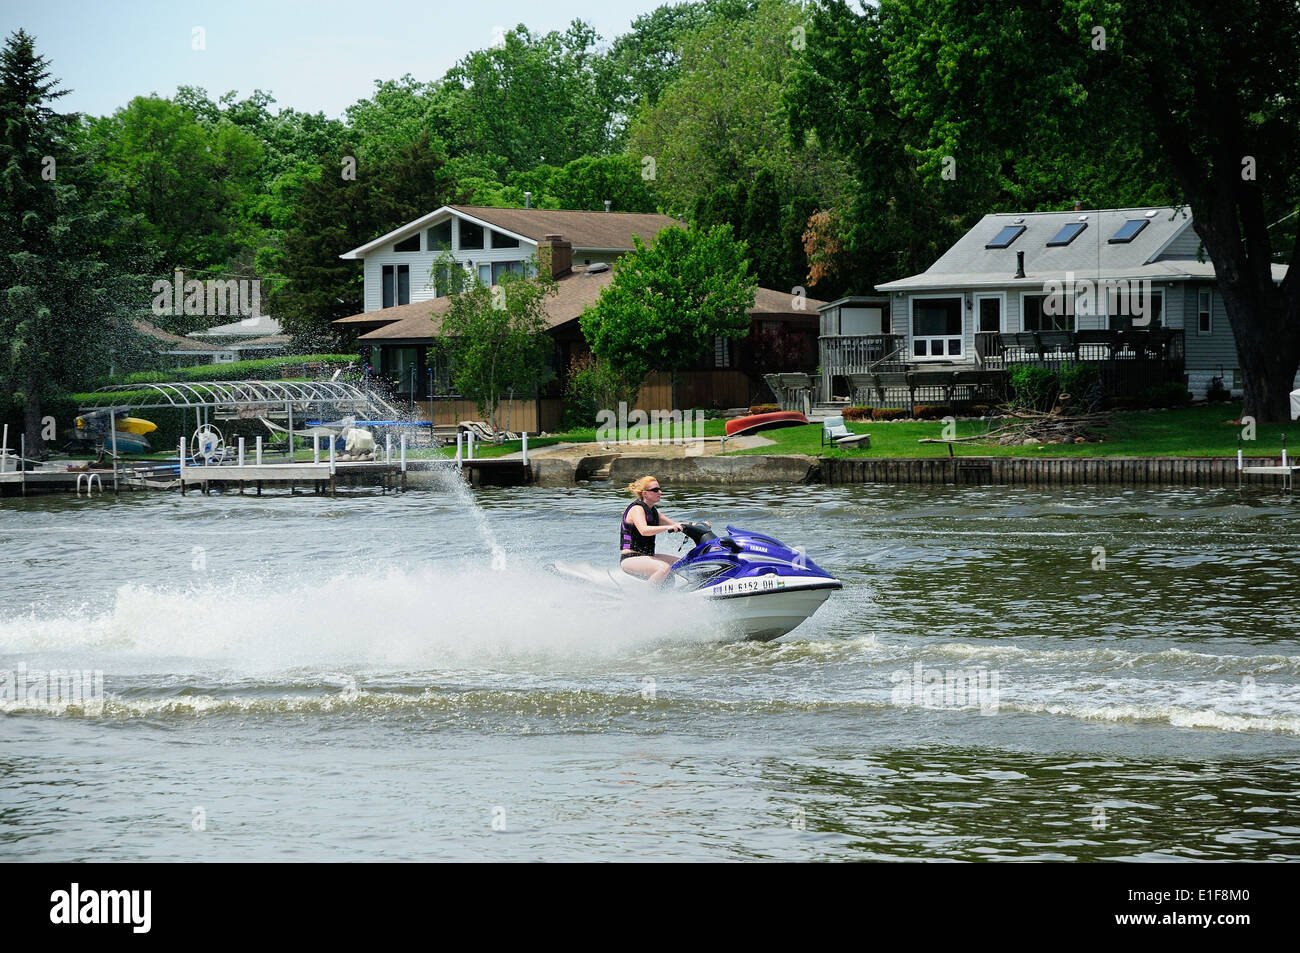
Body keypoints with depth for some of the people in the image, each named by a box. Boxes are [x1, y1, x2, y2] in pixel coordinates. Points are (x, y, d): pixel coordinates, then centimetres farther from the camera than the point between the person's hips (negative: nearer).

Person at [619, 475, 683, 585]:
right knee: (664, 568, -31)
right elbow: (644, 530, -30)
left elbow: (675, 526, 19)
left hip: (645, 557, 10)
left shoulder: (653, 511, 16)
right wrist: (668, 527, -40)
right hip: (630, 558, -10)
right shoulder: (636, 509, -12)